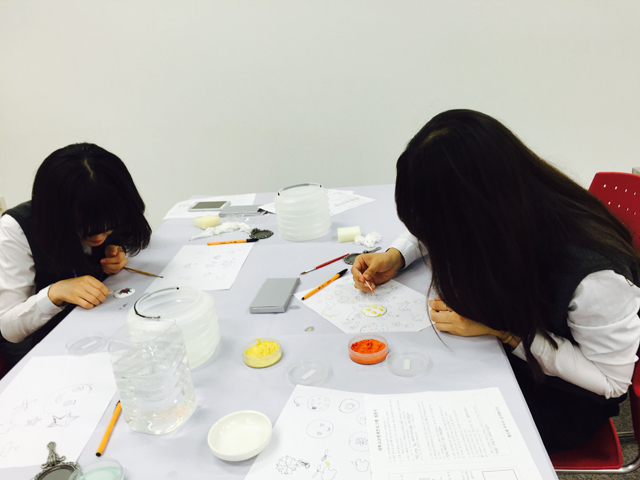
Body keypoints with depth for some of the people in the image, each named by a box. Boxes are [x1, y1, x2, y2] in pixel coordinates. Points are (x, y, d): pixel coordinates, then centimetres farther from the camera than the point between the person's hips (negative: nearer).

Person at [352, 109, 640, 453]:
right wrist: (395, 255, -14)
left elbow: (611, 380, -21)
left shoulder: (592, 276, -37)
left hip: (566, 397, -5)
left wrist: (503, 331, -29)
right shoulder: (501, 209, -19)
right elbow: (431, 231, 4)